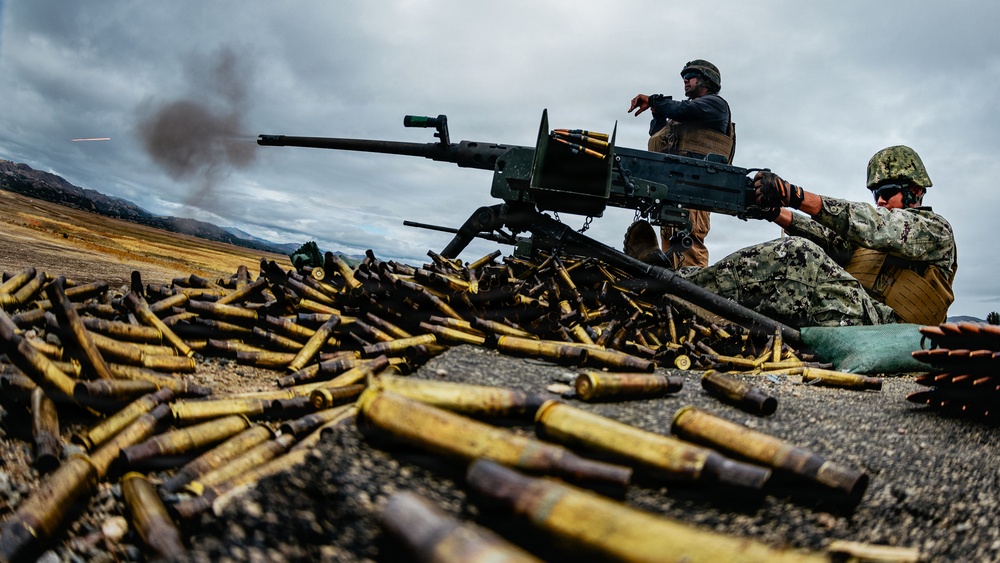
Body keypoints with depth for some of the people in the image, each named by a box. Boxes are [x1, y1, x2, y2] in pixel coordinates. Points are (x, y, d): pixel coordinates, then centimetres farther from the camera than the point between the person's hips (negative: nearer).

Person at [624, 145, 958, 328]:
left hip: (883, 320, -8)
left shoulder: (935, 230, 10)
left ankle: (669, 288, -28)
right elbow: (835, 242, 11)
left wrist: (797, 196, -23)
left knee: (798, 256, -26)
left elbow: (879, 226, -12)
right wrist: (778, 213, -8)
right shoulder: (874, 241, 32)